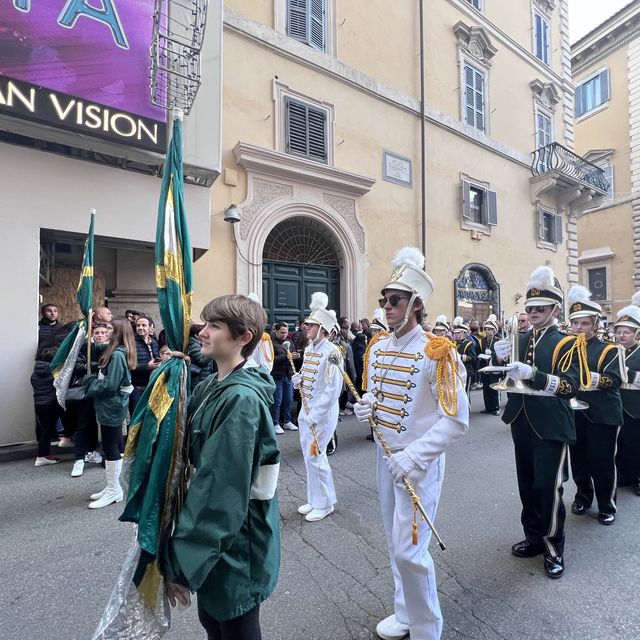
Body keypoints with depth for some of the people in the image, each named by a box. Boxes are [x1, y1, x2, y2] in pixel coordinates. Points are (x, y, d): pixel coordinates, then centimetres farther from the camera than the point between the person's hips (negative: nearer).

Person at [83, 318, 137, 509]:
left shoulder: (117, 354, -20)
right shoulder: (118, 352, 10)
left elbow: (110, 384, -22)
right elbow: (107, 376, 19)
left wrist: (90, 381, -8)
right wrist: (93, 379, 4)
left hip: (112, 406, -10)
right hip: (111, 405, 10)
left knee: (110, 447, 0)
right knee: (112, 446, 16)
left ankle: (114, 491, 11)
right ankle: (112, 487, 27)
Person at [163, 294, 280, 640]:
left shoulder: (241, 399, -28)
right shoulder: (210, 387, 0)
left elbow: (222, 489, -27)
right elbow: (195, 459, 8)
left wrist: (181, 561, -18)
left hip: (235, 548, -7)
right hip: (213, 537, 8)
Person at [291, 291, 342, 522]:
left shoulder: (331, 352, -19)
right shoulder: (309, 349, 7)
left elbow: (332, 391, -22)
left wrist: (314, 417, -21)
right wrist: (298, 379, -2)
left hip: (322, 414, -8)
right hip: (306, 411, 9)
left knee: (315, 456, -1)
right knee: (309, 456, 16)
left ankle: (325, 504, 19)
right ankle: (314, 500, 33)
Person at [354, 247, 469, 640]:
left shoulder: (436, 351, -18)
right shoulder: (378, 348, 3)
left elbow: (456, 420, -20)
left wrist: (413, 457, -24)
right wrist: (367, 406, -6)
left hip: (420, 462, -6)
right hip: (385, 455, 7)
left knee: (409, 551, -1)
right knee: (395, 544, 20)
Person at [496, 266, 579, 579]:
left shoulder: (567, 343, -7)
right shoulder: (519, 340, 7)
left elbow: (570, 386, -20)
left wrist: (533, 374, -36)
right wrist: (500, 358, -19)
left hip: (551, 427, -5)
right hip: (522, 424, 5)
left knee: (548, 488, 1)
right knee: (527, 485, 15)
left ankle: (554, 547, 23)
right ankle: (534, 537, 34)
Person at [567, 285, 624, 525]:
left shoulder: (609, 350, -4)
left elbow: (615, 380, -18)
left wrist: (590, 378, -32)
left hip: (603, 415, -3)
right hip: (574, 414, 3)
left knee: (602, 461, 6)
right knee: (578, 459, 13)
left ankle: (607, 506, 25)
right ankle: (583, 496, 33)